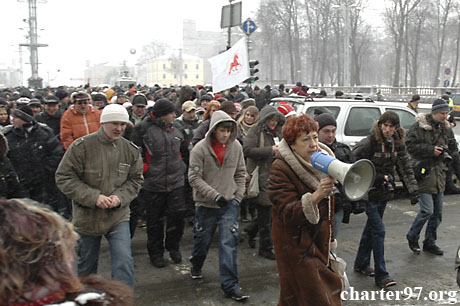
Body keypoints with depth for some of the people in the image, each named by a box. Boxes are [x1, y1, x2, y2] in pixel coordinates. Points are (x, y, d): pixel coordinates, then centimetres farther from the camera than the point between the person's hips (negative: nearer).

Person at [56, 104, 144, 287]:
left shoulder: (131, 150, -2)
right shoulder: (82, 146, -13)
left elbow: (135, 180, 5)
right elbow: (64, 178, -12)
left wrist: (120, 197, -15)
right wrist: (93, 197, -21)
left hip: (118, 216, 1)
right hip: (87, 217, -1)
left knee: (124, 262, -11)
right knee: (86, 265, 18)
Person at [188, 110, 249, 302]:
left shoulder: (236, 147, -2)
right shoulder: (200, 149, -13)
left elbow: (240, 174, 8)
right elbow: (194, 177, -13)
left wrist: (238, 196, 1)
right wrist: (215, 195, -20)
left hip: (229, 204, 2)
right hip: (206, 204, -1)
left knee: (229, 244, -4)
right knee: (202, 241, 14)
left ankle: (230, 285, 5)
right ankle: (196, 267, 45)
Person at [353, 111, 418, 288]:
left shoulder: (398, 144, 2)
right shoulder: (368, 143, -17)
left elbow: (406, 168, 4)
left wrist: (413, 190, -3)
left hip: (383, 193, 6)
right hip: (368, 193, -6)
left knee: (371, 227, 17)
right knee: (379, 230, -8)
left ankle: (361, 264, 33)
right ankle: (381, 276, -1)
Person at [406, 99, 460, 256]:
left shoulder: (446, 129, 12)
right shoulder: (419, 126, -9)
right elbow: (410, 145, -16)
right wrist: (431, 150, -20)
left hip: (439, 175, 7)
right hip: (424, 174, -7)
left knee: (437, 213, 11)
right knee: (427, 210, -11)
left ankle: (430, 242, 26)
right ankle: (412, 237, 12)